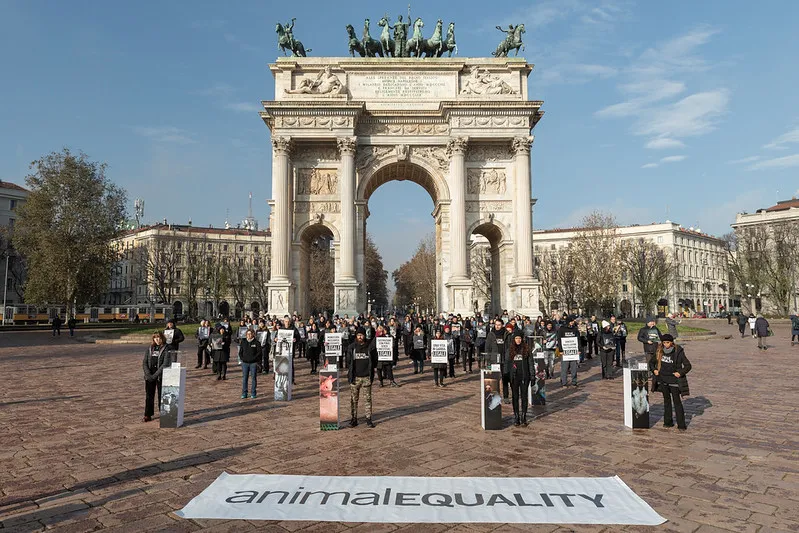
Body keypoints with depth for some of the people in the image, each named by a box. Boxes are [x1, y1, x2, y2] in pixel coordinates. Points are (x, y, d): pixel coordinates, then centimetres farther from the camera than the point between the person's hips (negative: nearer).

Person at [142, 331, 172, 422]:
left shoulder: (166, 349, -5)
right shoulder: (149, 348, 7)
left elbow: (165, 364, -12)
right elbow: (144, 362, 5)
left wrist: (155, 375, -17)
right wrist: (148, 374, -10)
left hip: (161, 376, -3)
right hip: (149, 376, 3)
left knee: (161, 395, 5)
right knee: (149, 396, 6)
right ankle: (147, 415, 14)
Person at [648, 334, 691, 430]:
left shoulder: (678, 352, -11)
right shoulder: (659, 351, 0)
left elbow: (688, 365, -6)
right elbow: (651, 362, 14)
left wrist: (680, 373, -16)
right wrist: (654, 370, -1)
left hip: (674, 380, -4)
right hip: (663, 380, 4)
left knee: (677, 402, -2)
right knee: (666, 401, 14)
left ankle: (681, 425, 4)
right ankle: (668, 422, 24)